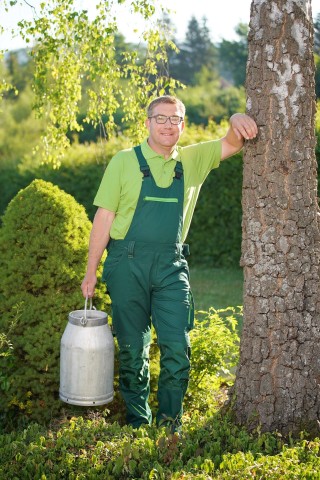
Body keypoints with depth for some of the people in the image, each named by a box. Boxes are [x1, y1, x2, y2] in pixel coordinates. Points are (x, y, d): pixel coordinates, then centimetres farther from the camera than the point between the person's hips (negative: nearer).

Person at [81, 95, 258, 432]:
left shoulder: (193, 160, 10)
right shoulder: (124, 162, 2)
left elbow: (233, 143, 5)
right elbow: (104, 218, 2)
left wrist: (237, 120, -20)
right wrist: (91, 272, 1)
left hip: (171, 266, 2)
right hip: (128, 264, -2)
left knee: (177, 347, -6)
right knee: (132, 349, 6)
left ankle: (170, 423, 9)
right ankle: (137, 422, 21)